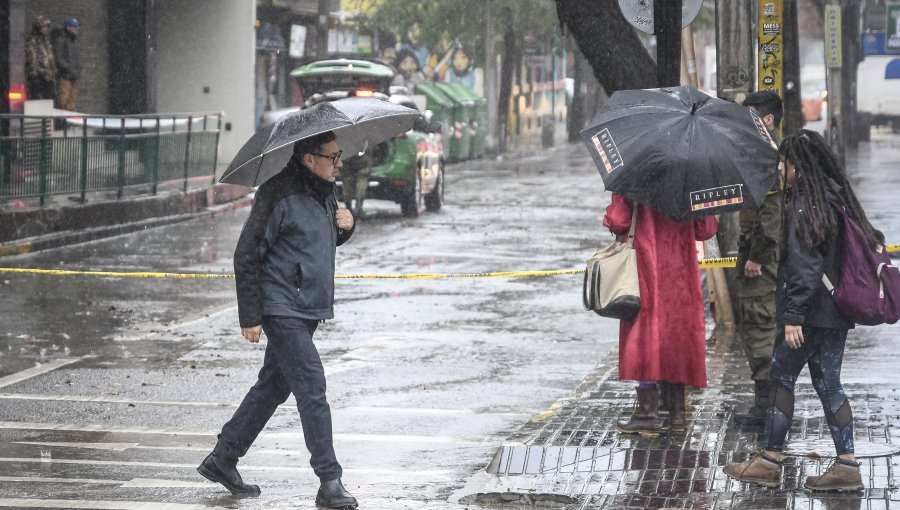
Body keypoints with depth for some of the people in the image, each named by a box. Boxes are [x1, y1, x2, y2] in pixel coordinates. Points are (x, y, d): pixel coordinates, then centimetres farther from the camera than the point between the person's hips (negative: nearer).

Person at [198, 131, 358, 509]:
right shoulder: (280, 197, -17)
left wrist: (345, 226, 1)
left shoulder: (324, 193, 10)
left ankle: (223, 458, 26)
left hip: (308, 308, 9)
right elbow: (247, 255, -15)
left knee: (274, 386, 14)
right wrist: (250, 317, -16)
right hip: (283, 308, -9)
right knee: (311, 388, -11)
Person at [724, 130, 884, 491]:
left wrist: (793, 315, -21)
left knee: (781, 378, 2)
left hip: (811, 315, -8)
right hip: (837, 313, 8)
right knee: (828, 383, 11)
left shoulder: (804, 206, -15)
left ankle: (769, 461, 8)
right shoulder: (837, 199, 11)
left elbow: (804, 265, -21)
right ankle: (847, 465, 8)